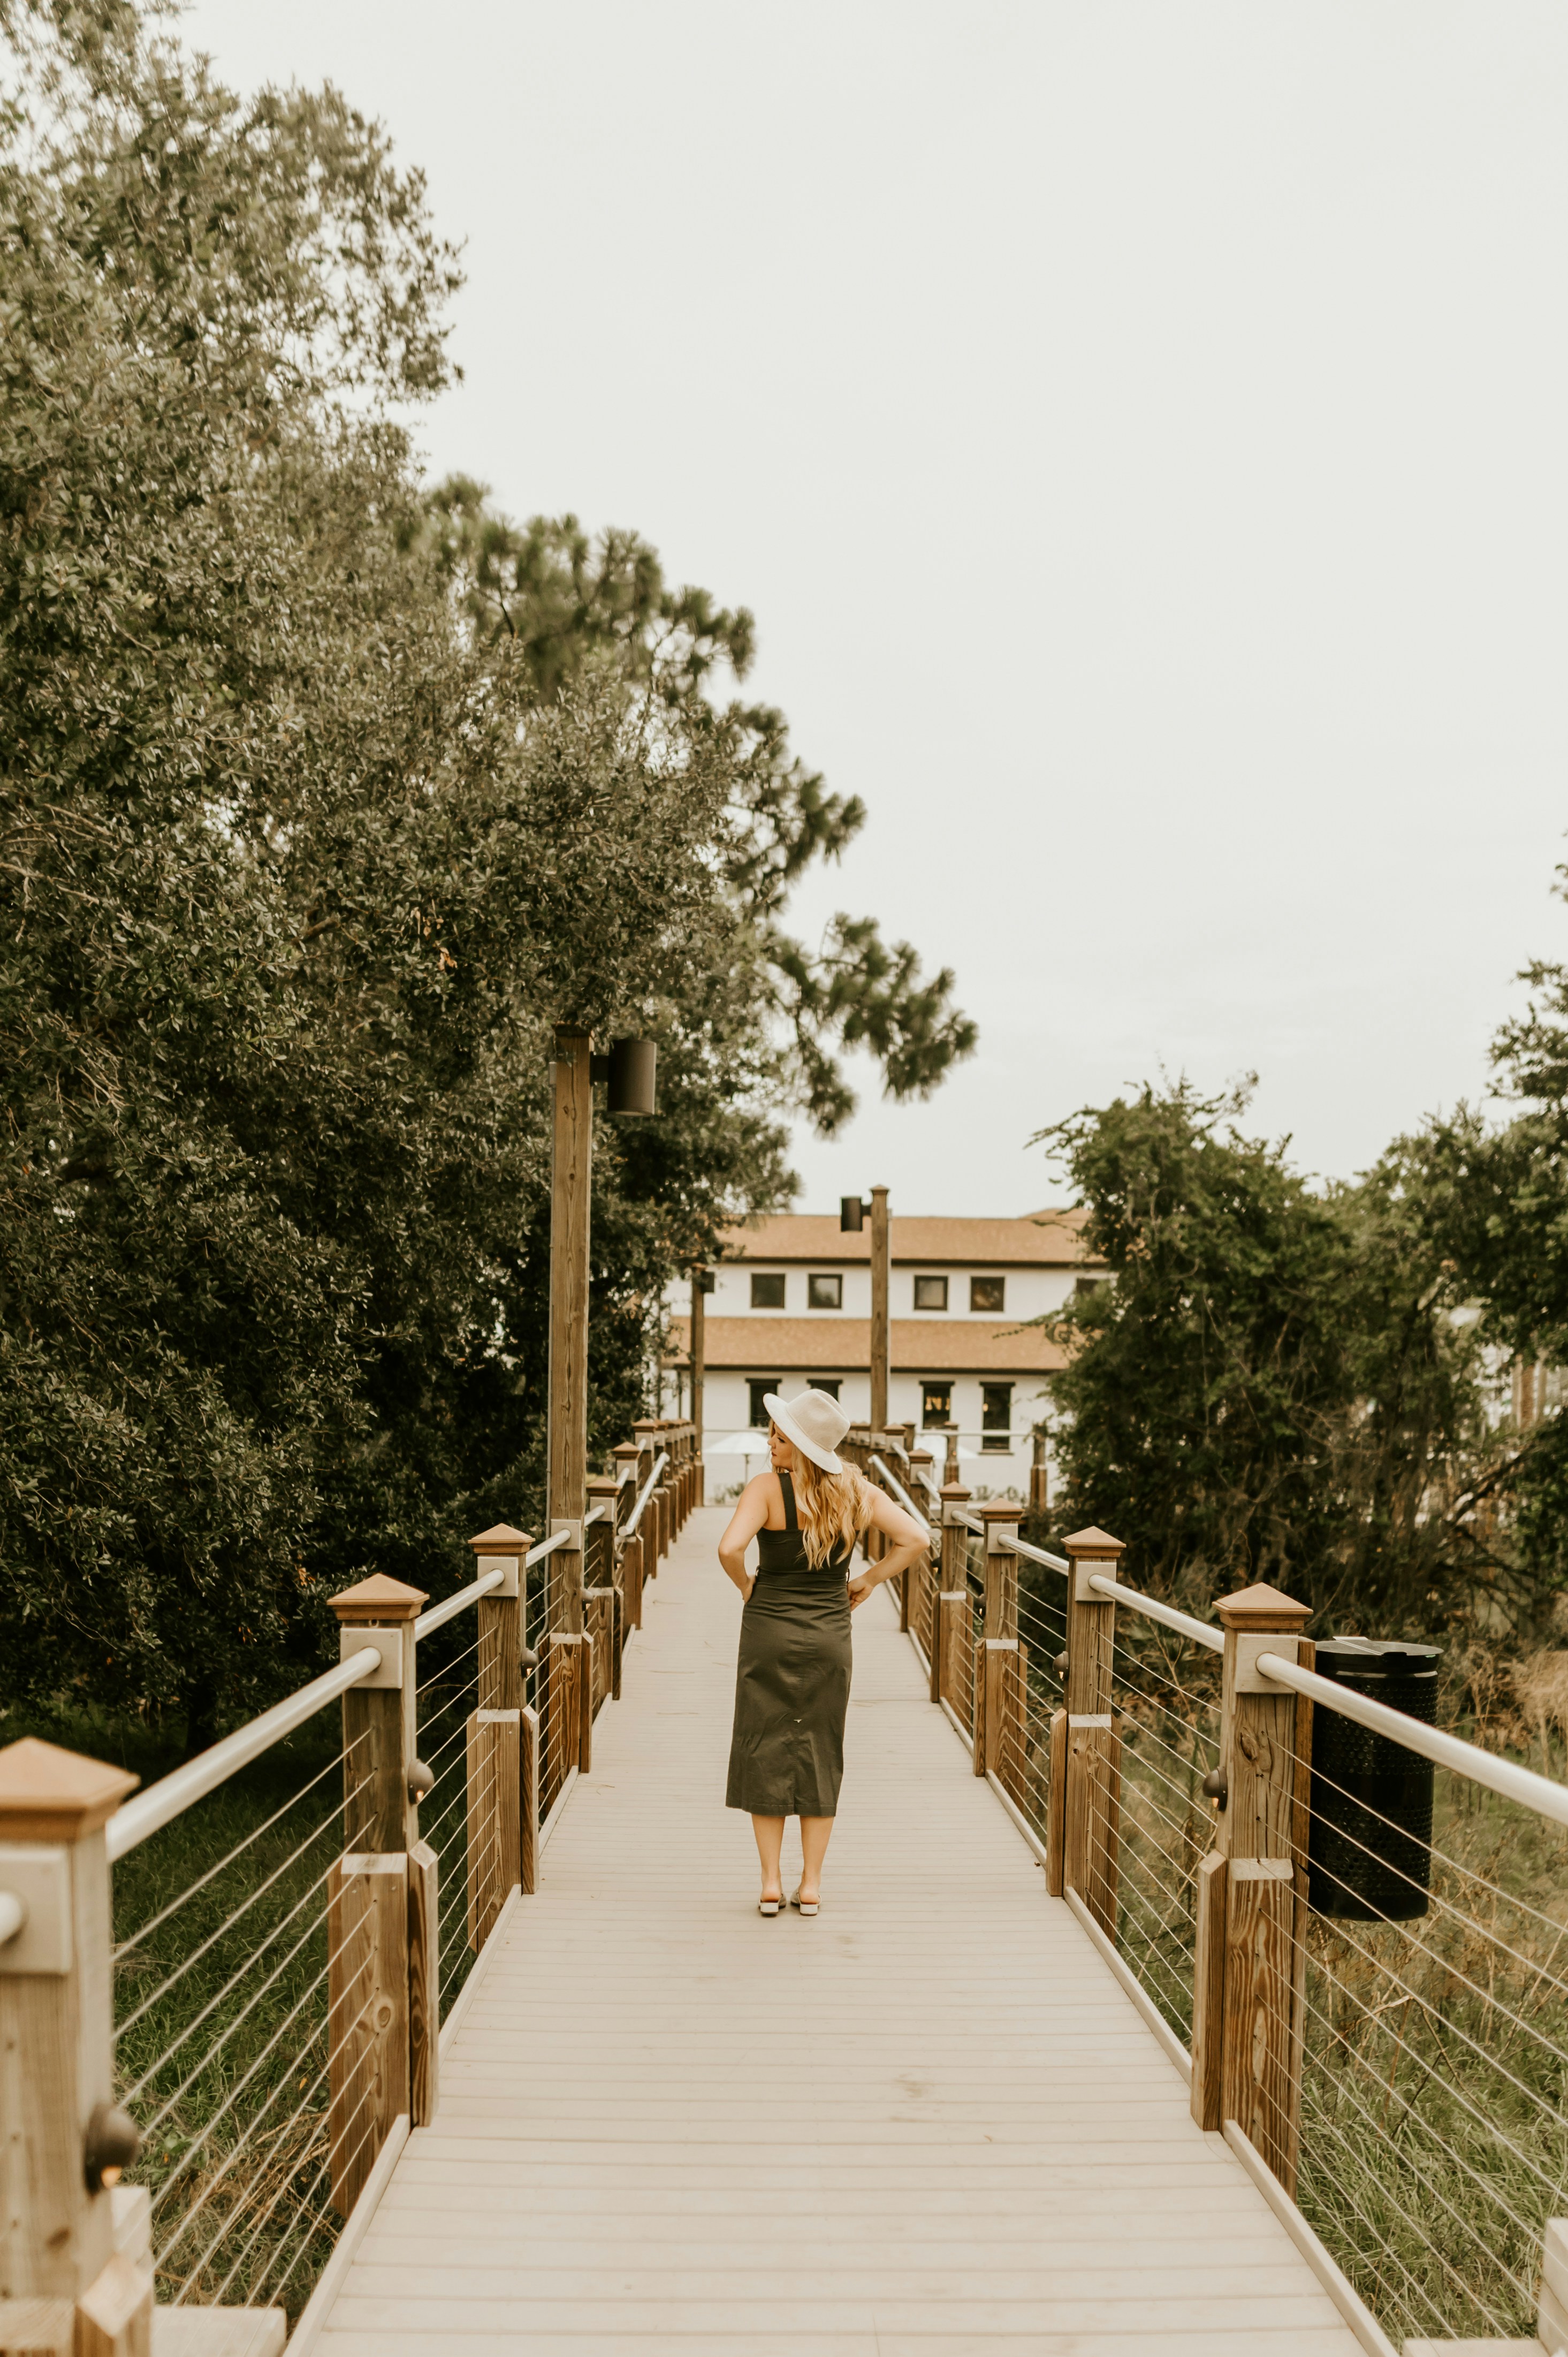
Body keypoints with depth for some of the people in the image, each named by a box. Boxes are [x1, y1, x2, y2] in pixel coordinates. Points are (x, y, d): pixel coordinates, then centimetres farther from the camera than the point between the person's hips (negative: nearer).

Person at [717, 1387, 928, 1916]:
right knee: (820, 1757, 12)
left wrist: (745, 1584, -6)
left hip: (770, 1632, -3)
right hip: (830, 1635, 3)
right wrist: (868, 1580, 5)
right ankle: (811, 1884, 14)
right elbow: (914, 1538, -2)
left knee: (765, 1753, 8)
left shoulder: (766, 1488, -14)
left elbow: (730, 1548, -26)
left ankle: (771, 1883, 9)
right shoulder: (856, 1491, -1)